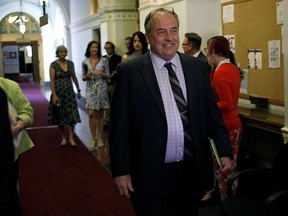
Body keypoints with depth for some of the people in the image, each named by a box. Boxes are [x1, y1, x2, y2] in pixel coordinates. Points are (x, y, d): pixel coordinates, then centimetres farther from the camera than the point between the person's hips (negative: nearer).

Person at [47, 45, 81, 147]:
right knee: (60, 115, 6)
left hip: (69, 92, 3)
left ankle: (71, 138, -1)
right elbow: (52, 81, -10)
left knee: (72, 115, -5)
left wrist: (78, 90, 13)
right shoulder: (53, 65, -6)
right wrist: (54, 95, -16)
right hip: (58, 92, -2)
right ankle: (63, 138, 18)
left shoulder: (70, 63, 5)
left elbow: (74, 77, 13)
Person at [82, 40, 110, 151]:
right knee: (91, 114, -9)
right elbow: (83, 77, 9)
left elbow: (108, 76, 4)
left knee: (100, 114, 6)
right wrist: (87, 75, -13)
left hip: (101, 89, 0)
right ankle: (94, 139, 0)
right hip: (90, 90, 0)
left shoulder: (104, 60, 1)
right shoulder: (85, 62, 4)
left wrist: (100, 73, -14)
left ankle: (100, 138, 17)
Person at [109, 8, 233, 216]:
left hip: (193, 170, 4)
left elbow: (212, 113, 8)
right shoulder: (130, 71, -7)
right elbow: (120, 125, -6)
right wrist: (121, 170, -7)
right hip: (150, 174, -3)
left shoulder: (197, 66, 4)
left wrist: (225, 152, 1)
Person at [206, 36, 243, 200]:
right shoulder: (233, 68, 7)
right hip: (235, 125, 9)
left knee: (223, 171, 2)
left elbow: (226, 105, -23)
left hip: (224, 127, -9)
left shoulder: (220, 73, -19)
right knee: (231, 168, 17)